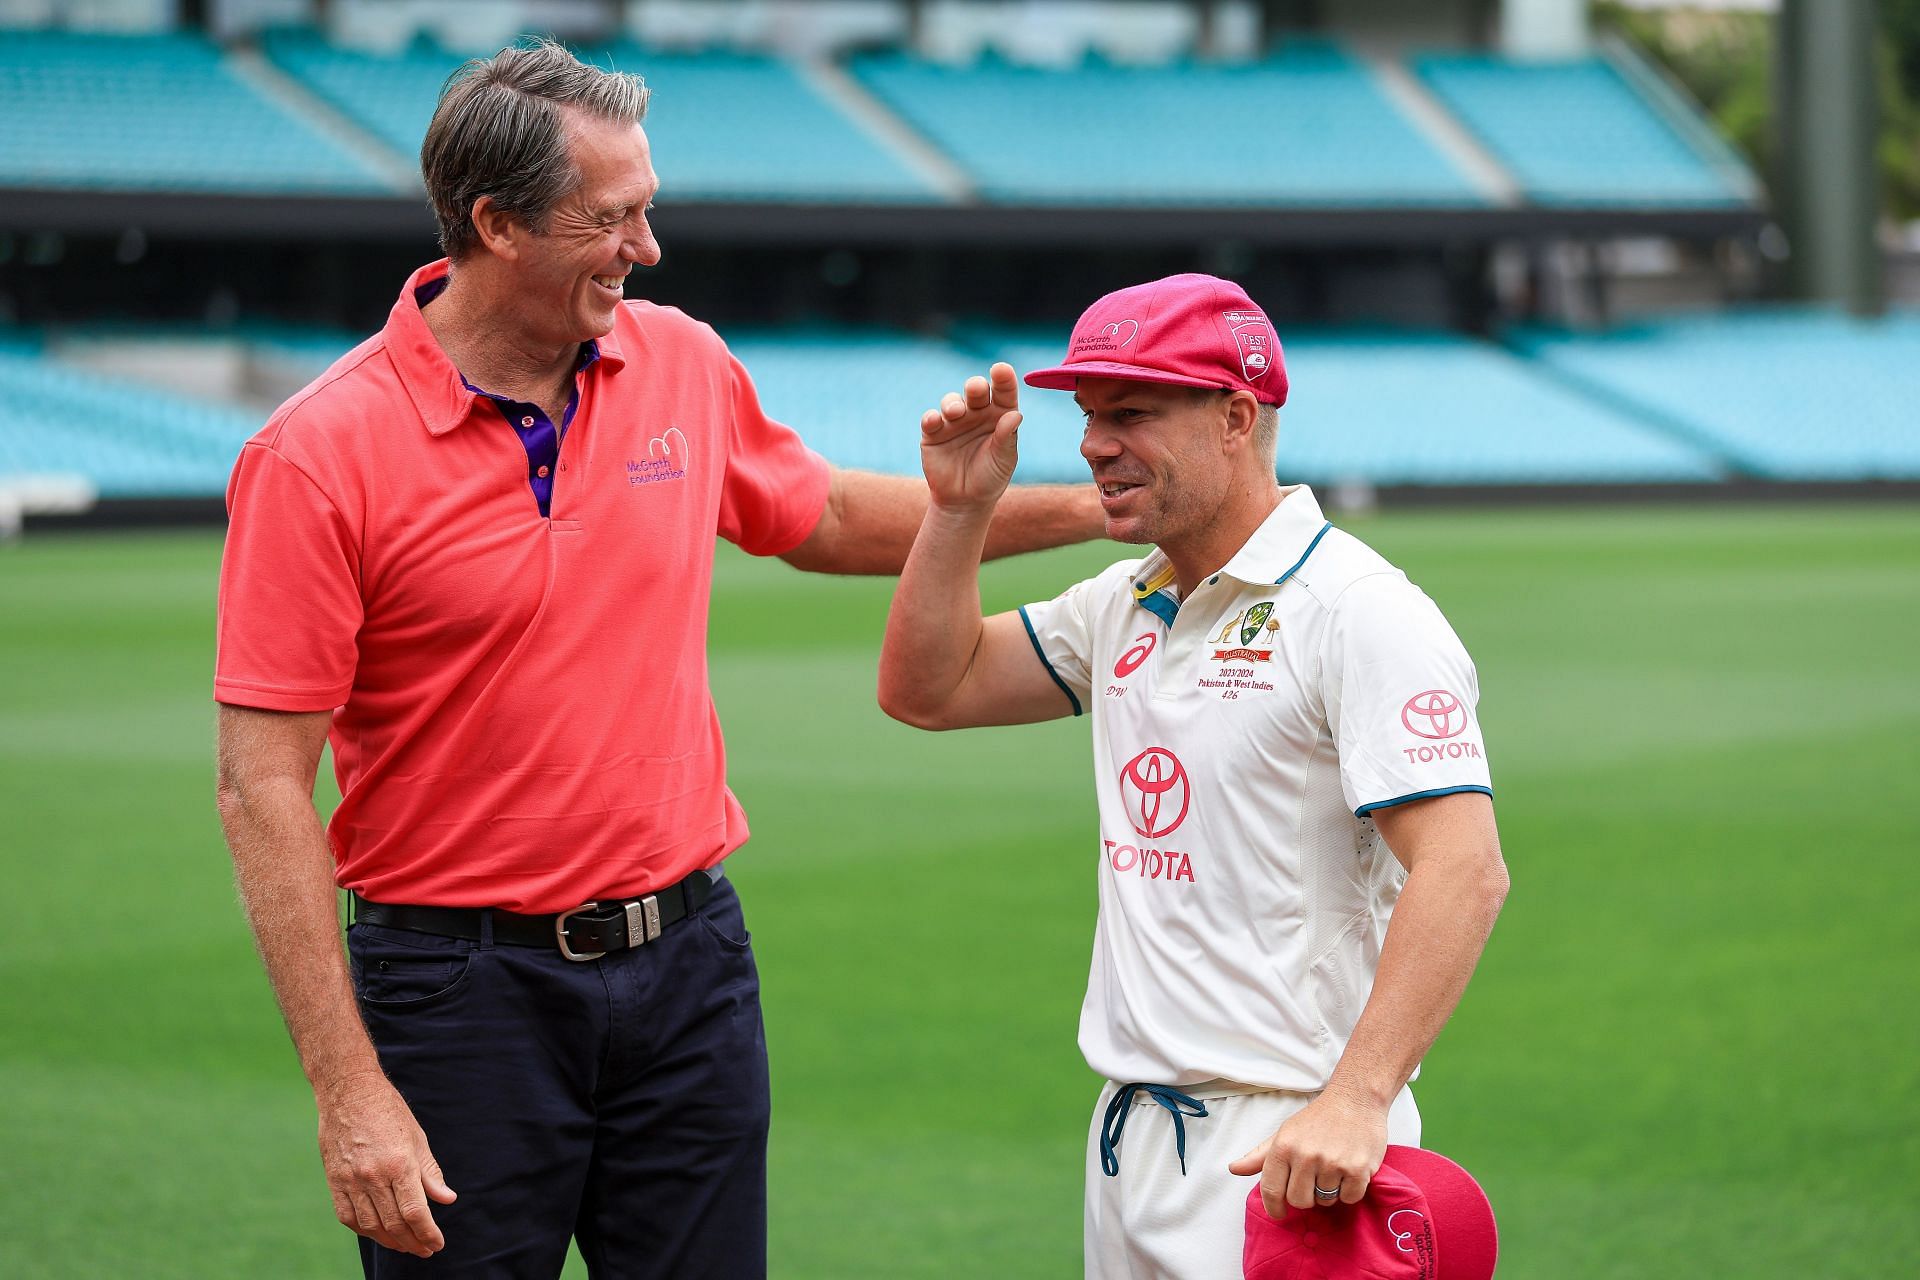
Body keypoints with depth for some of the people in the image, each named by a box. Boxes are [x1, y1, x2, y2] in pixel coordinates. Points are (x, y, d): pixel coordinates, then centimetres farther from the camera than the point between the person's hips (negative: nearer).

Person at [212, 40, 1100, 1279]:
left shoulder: (685, 365, 5)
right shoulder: (323, 454, -13)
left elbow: (827, 516, 25)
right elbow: (264, 786, -14)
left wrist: (1090, 505, 21)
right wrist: (349, 1093, -18)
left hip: (688, 957, 5)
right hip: (464, 982, -5)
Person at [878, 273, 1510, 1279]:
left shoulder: (1359, 612, -12)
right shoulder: (1125, 608, 14)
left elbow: (1463, 870, -21)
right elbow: (930, 689, 23)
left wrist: (1356, 1101, -30)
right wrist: (960, 508, 8)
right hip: (1129, 1134, 8)